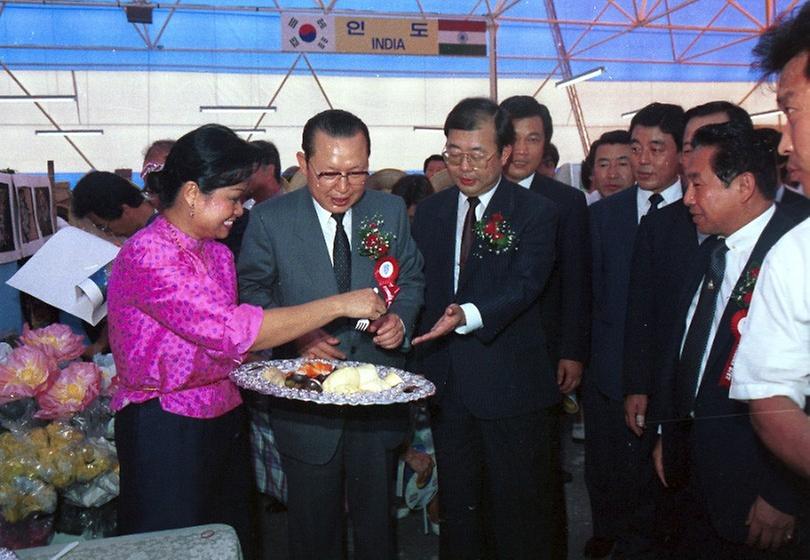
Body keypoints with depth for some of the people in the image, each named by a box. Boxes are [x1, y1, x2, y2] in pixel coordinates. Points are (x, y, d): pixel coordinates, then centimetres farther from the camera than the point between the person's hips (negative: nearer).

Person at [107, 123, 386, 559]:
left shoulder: (217, 252, 8)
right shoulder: (148, 256, -20)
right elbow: (231, 330, -29)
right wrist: (337, 305, -25)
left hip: (225, 421, 8)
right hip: (165, 431, -8)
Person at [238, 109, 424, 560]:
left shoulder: (392, 211, -1)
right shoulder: (270, 219, -8)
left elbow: (411, 280, 7)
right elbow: (252, 290, -2)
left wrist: (400, 318, -14)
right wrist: (296, 333, -18)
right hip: (306, 401, -2)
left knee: (378, 517, 20)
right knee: (314, 523, 16)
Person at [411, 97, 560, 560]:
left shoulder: (537, 213, -7)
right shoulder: (430, 212, 7)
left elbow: (524, 286, -20)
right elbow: (421, 286, 8)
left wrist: (469, 314, -37)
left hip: (512, 387, -4)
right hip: (448, 384, 5)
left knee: (521, 514, 9)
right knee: (457, 509, 19)